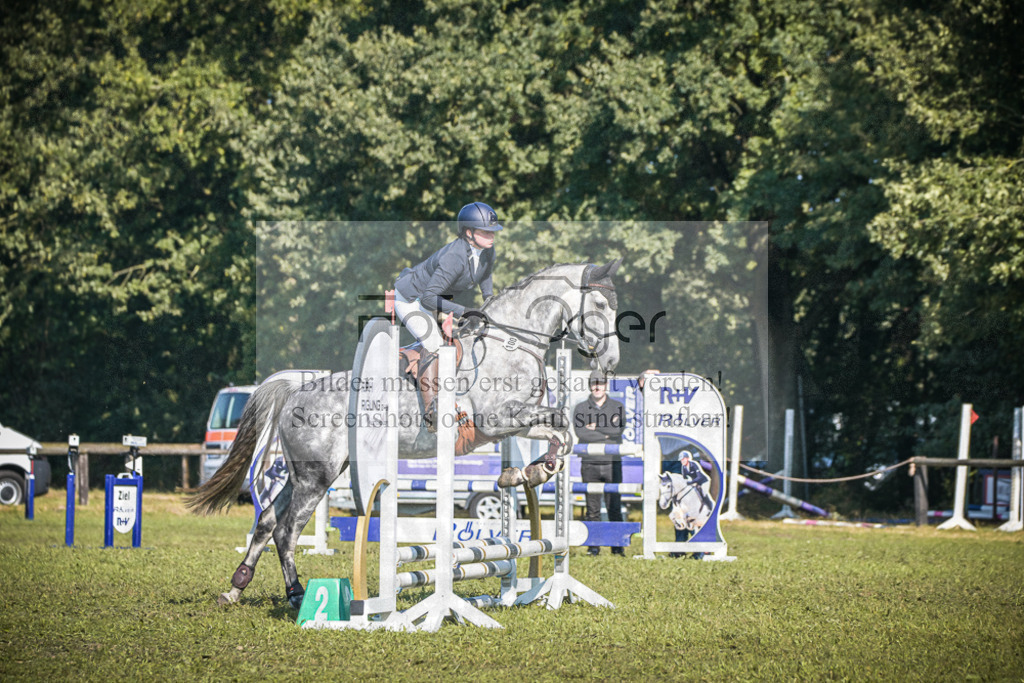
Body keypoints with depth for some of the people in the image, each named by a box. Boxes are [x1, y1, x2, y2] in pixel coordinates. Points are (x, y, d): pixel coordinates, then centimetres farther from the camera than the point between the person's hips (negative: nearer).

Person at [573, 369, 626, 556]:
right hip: (589, 463, 0)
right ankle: (593, 546, 5)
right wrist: (607, 434, -7)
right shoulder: (580, 408, 8)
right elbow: (580, 433, -8)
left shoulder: (618, 407, 9)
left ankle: (617, 546, 1)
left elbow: (619, 429, -9)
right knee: (592, 508, 0)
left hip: (612, 463, 0)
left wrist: (596, 427, -6)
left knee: (614, 506, -3)